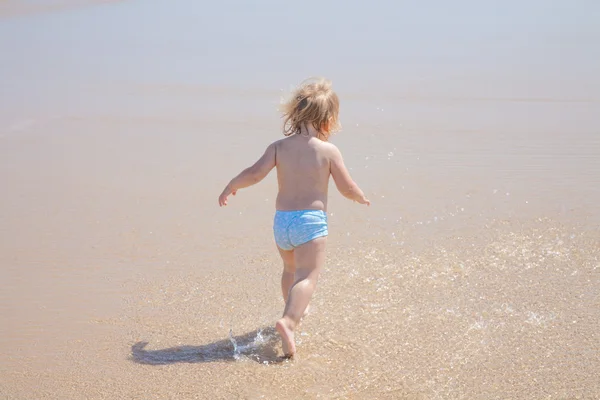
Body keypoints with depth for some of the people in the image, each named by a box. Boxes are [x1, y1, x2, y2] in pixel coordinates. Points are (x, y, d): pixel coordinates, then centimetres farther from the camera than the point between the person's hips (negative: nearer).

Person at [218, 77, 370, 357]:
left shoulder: (279, 147, 0)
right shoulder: (329, 151, -6)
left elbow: (256, 173, -10)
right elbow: (348, 189, -2)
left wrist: (229, 188, 7)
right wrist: (362, 198, 20)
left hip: (281, 220, 5)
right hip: (311, 221, -5)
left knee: (291, 269, 28)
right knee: (307, 277, -10)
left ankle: (295, 309, 48)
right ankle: (288, 321, -32)